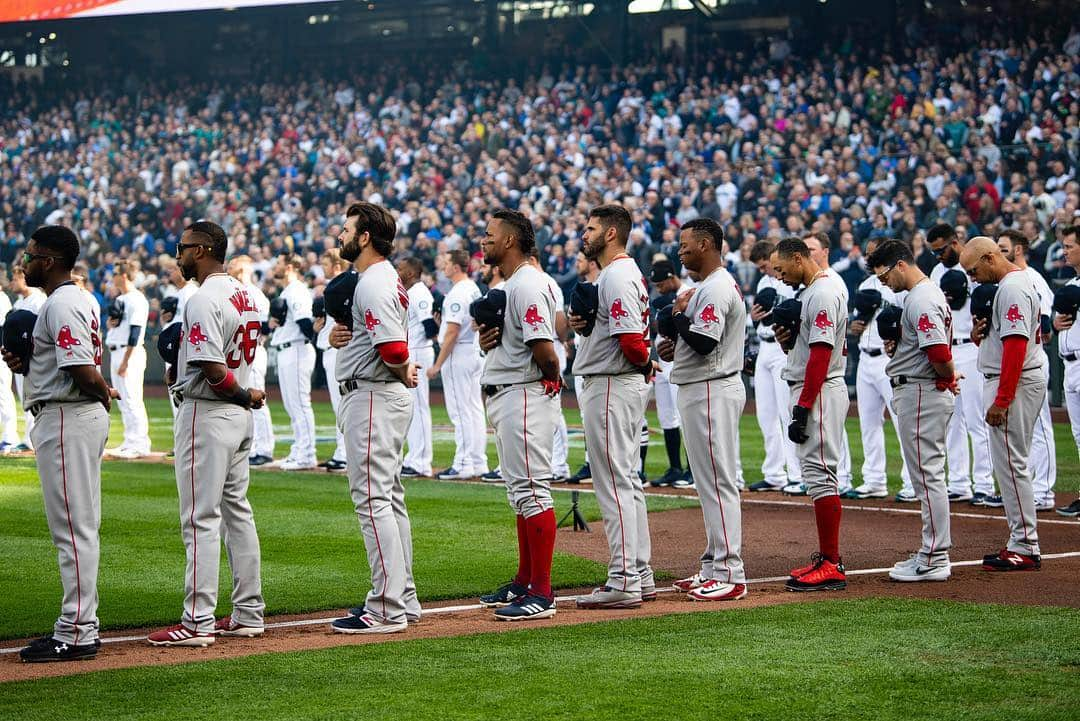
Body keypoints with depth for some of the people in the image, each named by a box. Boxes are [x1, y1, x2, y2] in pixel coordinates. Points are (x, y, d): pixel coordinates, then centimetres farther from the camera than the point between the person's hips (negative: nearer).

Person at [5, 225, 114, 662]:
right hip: (85, 417, 11)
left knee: (72, 528, -9)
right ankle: (80, 627, 18)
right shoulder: (80, 300, 17)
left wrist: (106, 393, -5)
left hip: (66, 422, -11)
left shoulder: (61, 305, -16)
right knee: (79, 528, 13)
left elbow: (83, 371, -25)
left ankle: (75, 635, -7)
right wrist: (27, 365, 7)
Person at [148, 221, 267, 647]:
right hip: (239, 418, 10)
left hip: (206, 415, -10)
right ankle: (248, 614, 16)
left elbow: (212, 372, -23)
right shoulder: (244, 295, 12)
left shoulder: (204, 300, -18)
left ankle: (198, 622, -6)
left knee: (201, 519, -7)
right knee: (237, 512, 13)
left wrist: (246, 396, -9)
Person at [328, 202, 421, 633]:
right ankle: (403, 599, 20)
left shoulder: (374, 284, -18)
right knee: (389, 499, 14)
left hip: (372, 398, -11)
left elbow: (393, 349, -29)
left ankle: (386, 610, -11)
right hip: (385, 398, 11)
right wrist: (337, 335, 3)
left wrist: (403, 374, -7)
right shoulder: (383, 279, 17)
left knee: (372, 499, -10)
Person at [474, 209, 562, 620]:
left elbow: (544, 349, -24)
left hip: (526, 397, -11)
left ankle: (542, 593, -12)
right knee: (521, 492, 16)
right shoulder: (508, 285, 17)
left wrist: (551, 380, -6)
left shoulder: (528, 284, -17)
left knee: (531, 491, -11)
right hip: (505, 397, 11)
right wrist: (486, 341, 2)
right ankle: (525, 582, 25)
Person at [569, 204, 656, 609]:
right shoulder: (627, 272, 16)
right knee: (627, 480, 14)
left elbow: (631, 340, -26)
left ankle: (624, 582, -9)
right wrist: (584, 324, 5)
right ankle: (640, 576, 18)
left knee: (614, 483, -9)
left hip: (611, 386, -11)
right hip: (627, 384, 11)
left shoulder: (617, 276, -17)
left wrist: (645, 365, -6)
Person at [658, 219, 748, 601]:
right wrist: (678, 347, 10)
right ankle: (714, 566, 20)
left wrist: (679, 314, -10)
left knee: (718, 481, -10)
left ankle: (730, 575, -10)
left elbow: (704, 342, -27)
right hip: (702, 391, 11)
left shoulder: (715, 289, -17)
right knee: (712, 481, 14)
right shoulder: (717, 285, 17)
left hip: (712, 392, -11)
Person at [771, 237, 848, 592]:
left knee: (819, 472, -11)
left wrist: (802, 409, -23)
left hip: (820, 392, -11)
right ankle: (827, 559, 17)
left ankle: (831, 567, -12)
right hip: (811, 392, 11)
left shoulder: (822, 293, -15)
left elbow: (821, 353, -22)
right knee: (819, 474, 13)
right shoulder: (813, 290, 18)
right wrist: (788, 339, 6)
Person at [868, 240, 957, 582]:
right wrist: (895, 346, 6)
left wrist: (948, 379, -8)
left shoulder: (921, 299, -18)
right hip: (921, 394, 11)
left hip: (921, 394, -11)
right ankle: (933, 554, 20)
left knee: (927, 475, -8)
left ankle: (934, 561, -5)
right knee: (928, 476, 14)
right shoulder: (930, 293, 16)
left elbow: (939, 353, -27)